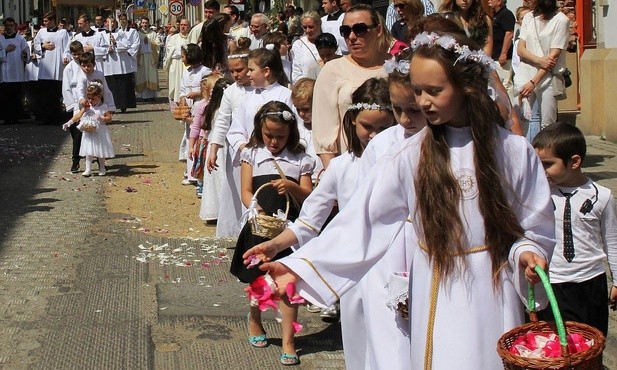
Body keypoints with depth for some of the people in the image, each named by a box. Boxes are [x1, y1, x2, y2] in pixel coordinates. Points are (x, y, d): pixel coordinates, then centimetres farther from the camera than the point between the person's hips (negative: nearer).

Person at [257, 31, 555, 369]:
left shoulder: (513, 151, -5)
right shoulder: (410, 156, -6)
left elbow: (536, 227, 2)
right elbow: (360, 220, -11)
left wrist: (525, 252, -20)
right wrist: (299, 267, -18)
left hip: (496, 293, 0)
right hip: (439, 297, 0)